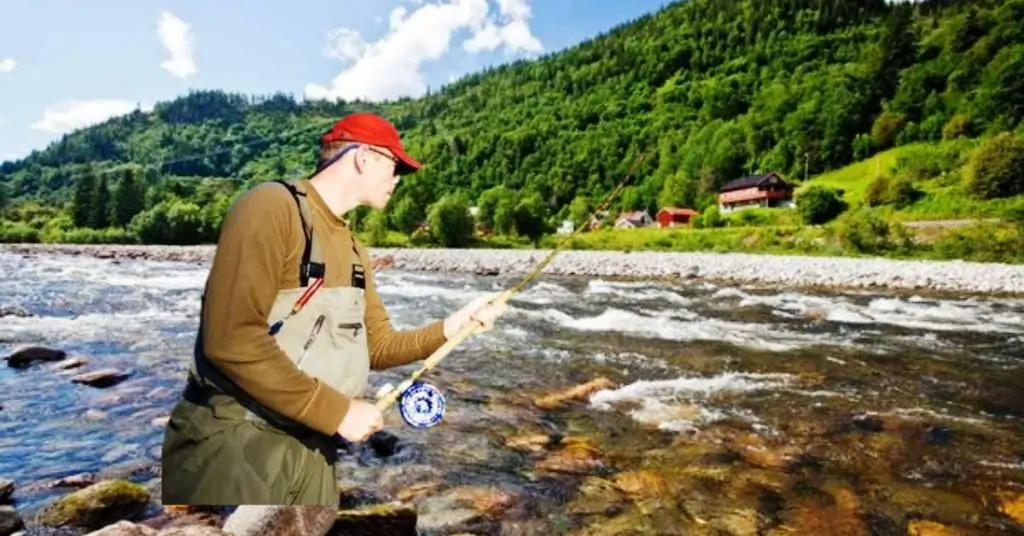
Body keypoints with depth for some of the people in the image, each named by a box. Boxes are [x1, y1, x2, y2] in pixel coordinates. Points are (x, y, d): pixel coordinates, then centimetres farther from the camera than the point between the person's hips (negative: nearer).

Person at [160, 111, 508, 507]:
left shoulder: (354, 249, 12)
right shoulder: (274, 205, -14)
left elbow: (378, 347, 11)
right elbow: (231, 340, -23)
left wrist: (452, 326, -3)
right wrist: (337, 411, -19)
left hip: (310, 445, 8)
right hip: (233, 440, -7)